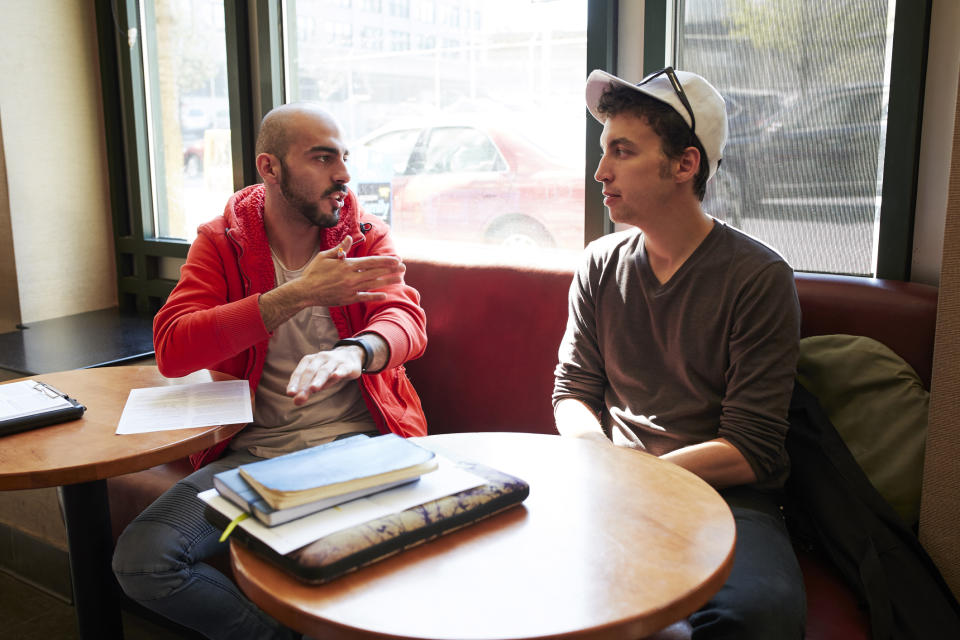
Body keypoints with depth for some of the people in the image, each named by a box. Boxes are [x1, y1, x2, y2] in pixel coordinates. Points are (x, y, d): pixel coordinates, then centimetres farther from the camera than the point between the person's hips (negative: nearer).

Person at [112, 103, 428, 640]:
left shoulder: (366, 236, 7)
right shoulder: (221, 243, 5)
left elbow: (407, 319, -10)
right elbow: (172, 349, -11)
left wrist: (354, 351, -35)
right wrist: (298, 296, -19)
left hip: (357, 440, 0)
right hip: (254, 450, 1)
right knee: (140, 560, -19)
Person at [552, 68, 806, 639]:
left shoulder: (760, 278, -7)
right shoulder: (601, 264, 7)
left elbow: (749, 453, -10)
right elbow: (572, 393, 10)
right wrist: (606, 463, -10)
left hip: (725, 497, -3)